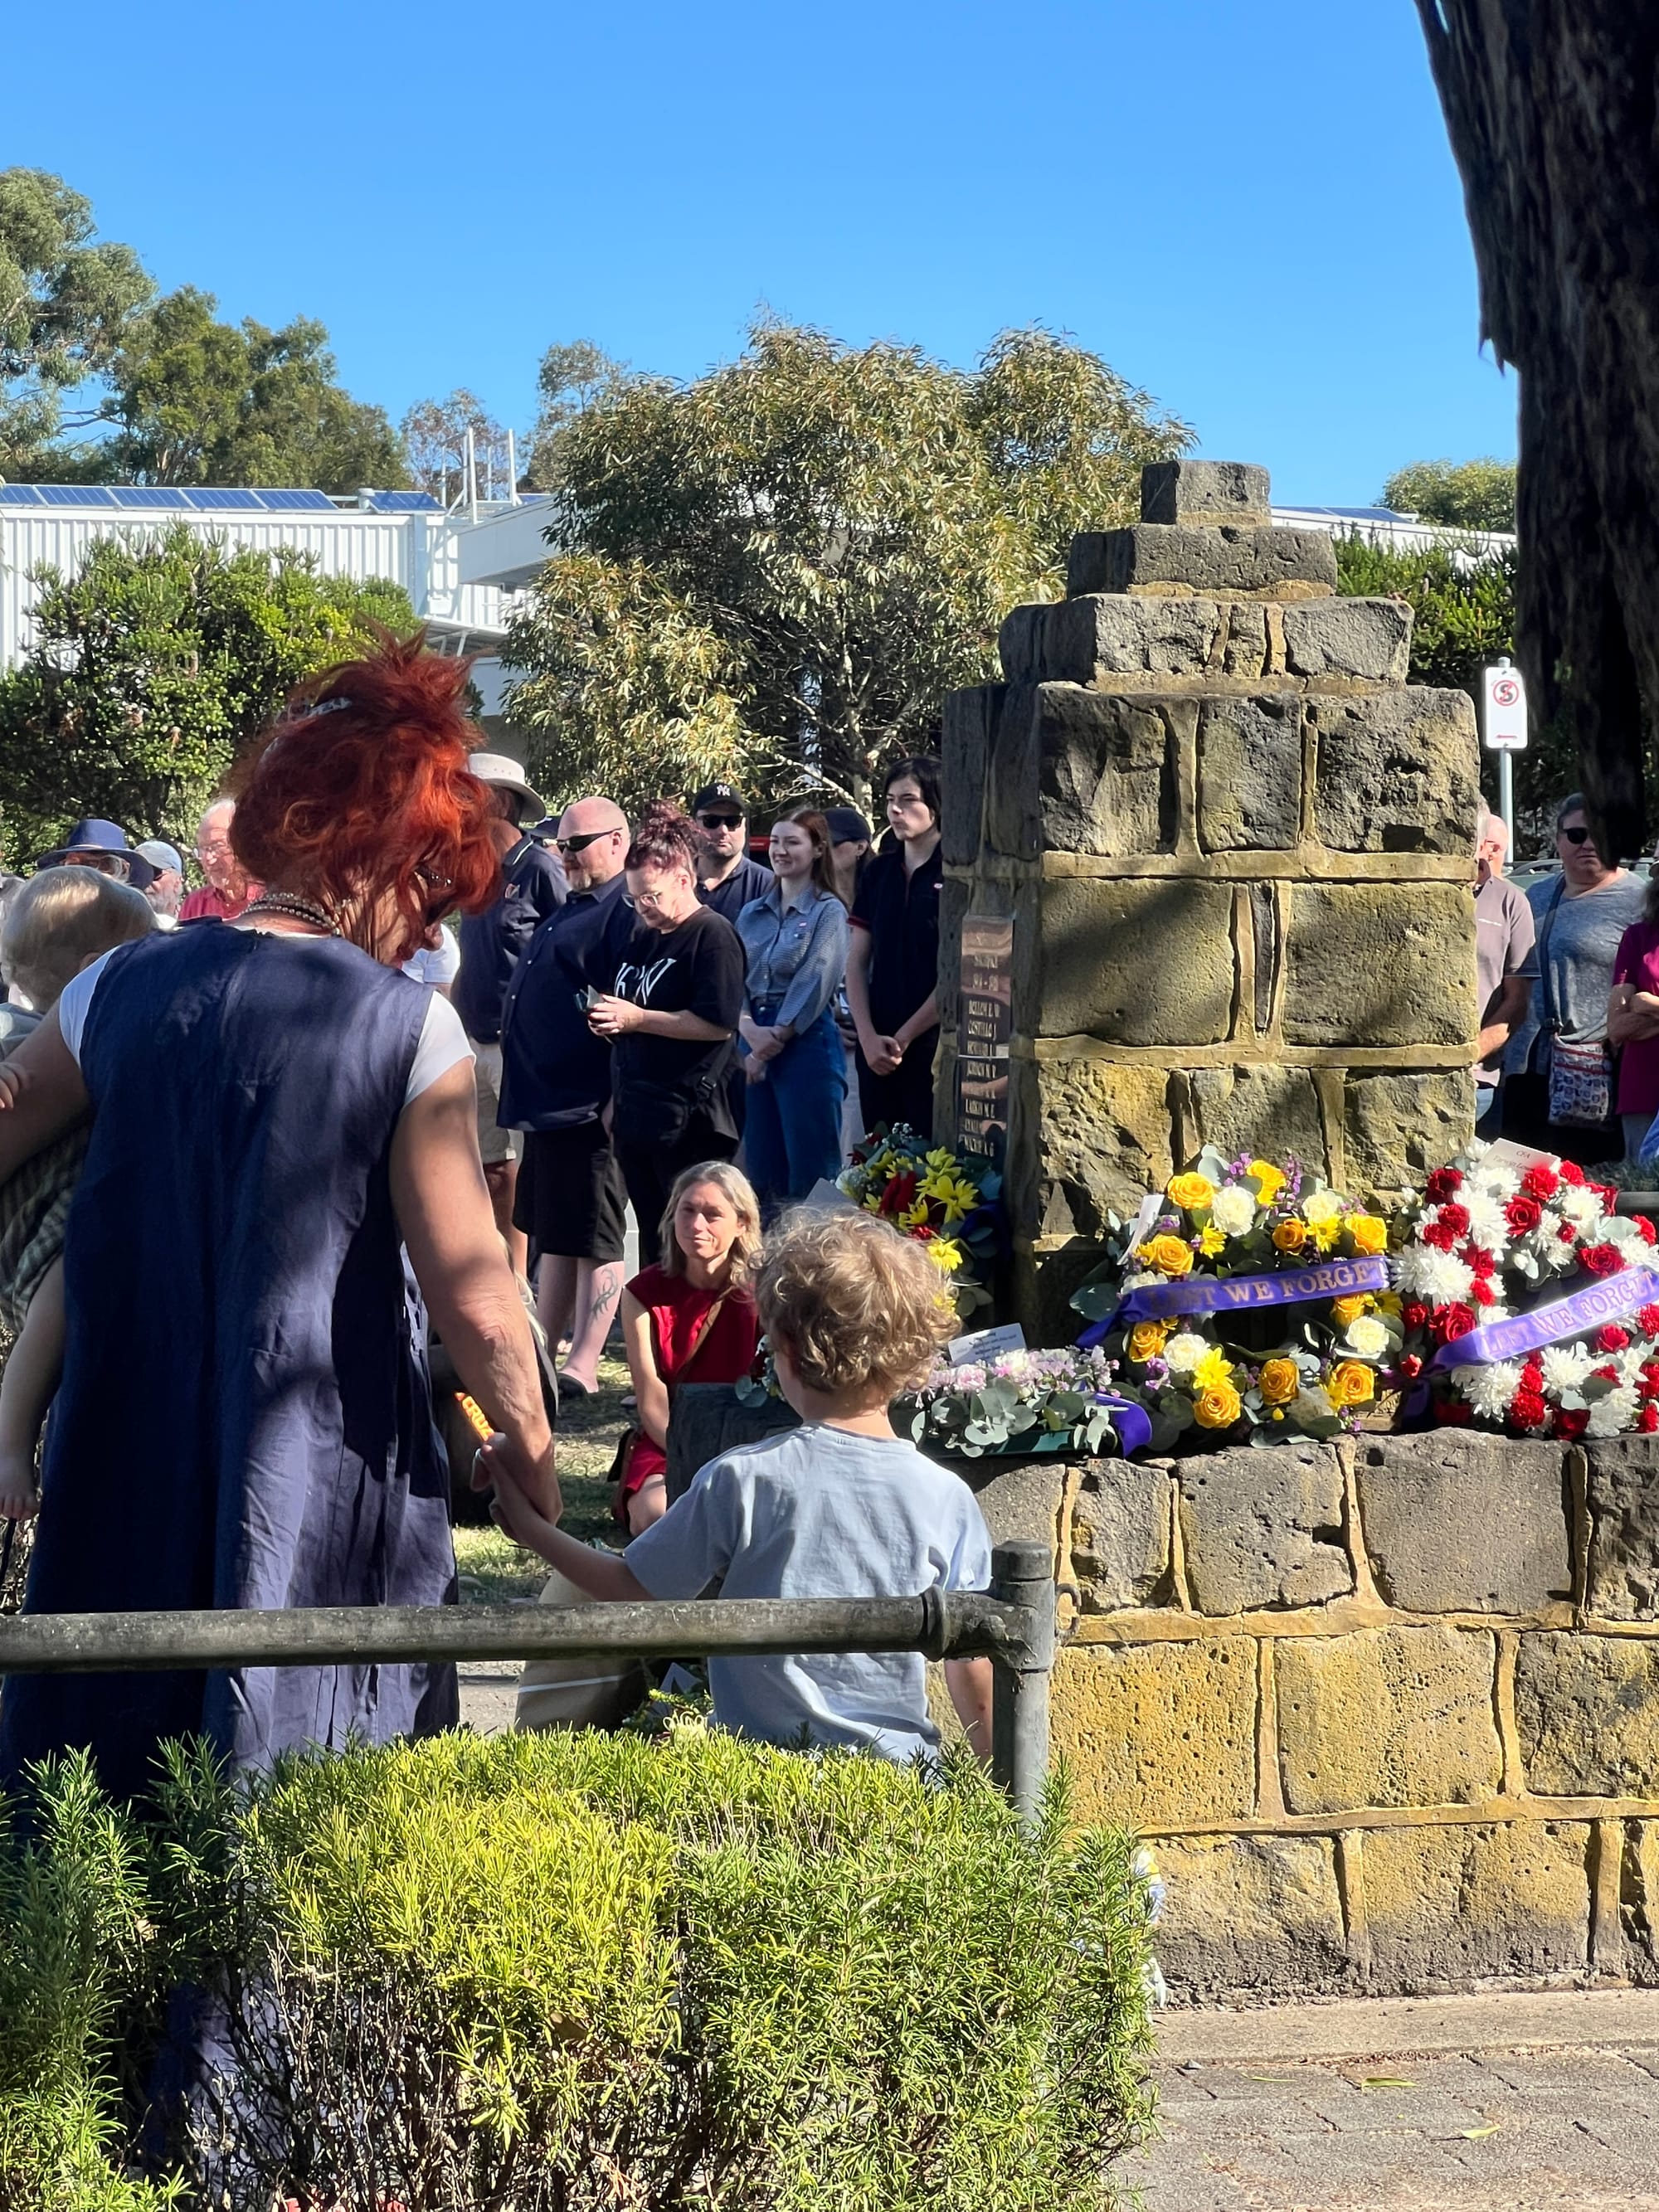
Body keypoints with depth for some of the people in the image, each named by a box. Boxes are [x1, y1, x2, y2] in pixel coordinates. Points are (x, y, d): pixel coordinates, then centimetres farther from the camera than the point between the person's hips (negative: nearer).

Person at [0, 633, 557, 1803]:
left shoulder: (120, 989, 1)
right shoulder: (408, 1027, -11)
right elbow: (477, 1305, -13)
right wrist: (533, 1454, 3)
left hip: (125, 1482, 4)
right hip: (324, 1497, -4)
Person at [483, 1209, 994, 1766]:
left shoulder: (740, 1480, -11)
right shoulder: (947, 1498, -6)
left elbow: (631, 1589, 0)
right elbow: (976, 1680, 0)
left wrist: (530, 1527, 15)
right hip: (900, 1779, 1)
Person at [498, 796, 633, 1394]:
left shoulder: (626, 911, -12)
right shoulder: (568, 909, 19)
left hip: (589, 1102, -10)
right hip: (545, 1097, 10)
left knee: (592, 1238, -3)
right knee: (552, 1233, 15)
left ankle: (583, 1363, 1)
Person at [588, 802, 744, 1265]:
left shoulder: (712, 935, -10)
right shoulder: (637, 934, 14)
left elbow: (719, 1023, -19)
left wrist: (637, 1018, -16)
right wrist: (606, 1019, 3)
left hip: (687, 1122, -8)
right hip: (635, 1114, 8)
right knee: (652, 1241, 15)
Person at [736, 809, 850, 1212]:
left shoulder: (828, 911, -2)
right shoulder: (752, 914, 14)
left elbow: (815, 983, -10)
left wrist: (774, 1040, -10)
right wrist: (749, 1030, -12)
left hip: (807, 1041, -6)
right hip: (756, 1042, 6)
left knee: (810, 1168, -5)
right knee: (762, 1167, 7)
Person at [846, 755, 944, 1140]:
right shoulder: (879, 871, 10)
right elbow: (857, 963, 10)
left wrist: (904, 1037, -7)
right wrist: (868, 1037, -2)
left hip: (934, 1045, -5)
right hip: (876, 1049, 5)